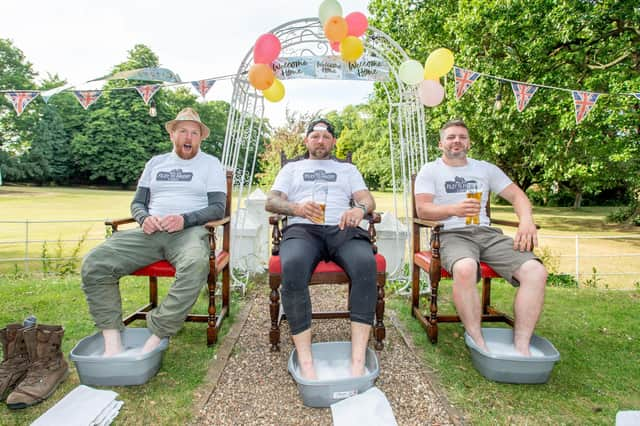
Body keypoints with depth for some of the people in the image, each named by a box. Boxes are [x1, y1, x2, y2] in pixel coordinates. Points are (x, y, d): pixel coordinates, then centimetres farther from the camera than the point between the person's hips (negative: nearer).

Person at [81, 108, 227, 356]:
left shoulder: (210, 164, 12)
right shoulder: (156, 162, 24)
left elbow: (218, 207, 1)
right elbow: (137, 203, 22)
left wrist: (185, 219, -16)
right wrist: (144, 218, -3)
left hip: (188, 231, -4)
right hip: (151, 232, 4)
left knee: (196, 264, -39)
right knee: (94, 263, -18)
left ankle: (155, 338, -29)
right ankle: (112, 342, -18)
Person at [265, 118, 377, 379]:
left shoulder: (347, 169, 31)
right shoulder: (291, 168, 29)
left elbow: (368, 199, 16)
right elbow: (271, 202, 13)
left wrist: (360, 209, -12)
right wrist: (297, 208, -11)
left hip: (342, 229, 1)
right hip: (302, 229, 0)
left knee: (365, 263, -35)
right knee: (292, 266, -37)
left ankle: (358, 360, -34)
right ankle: (305, 362, -32)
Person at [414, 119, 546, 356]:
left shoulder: (485, 168, 22)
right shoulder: (430, 171, 10)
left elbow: (516, 195, 16)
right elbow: (422, 209, -4)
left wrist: (526, 220, -6)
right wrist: (453, 209, -23)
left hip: (487, 233, 5)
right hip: (451, 234, -4)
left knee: (536, 271, -20)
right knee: (465, 269, -39)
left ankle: (522, 347, -17)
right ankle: (478, 343, -25)